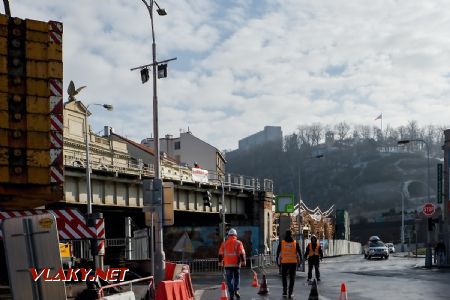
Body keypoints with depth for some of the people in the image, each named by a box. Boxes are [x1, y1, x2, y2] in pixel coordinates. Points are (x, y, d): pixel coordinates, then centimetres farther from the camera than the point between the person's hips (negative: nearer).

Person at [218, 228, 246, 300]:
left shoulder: (224, 243, 6)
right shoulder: (238, 243, 0)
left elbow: (220, 254, 9)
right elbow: (242, 253, -8)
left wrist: (220, 262, 18)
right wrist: (243, 261, -5)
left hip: (227, 264, 1)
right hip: (236, 264, -1)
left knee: (229, 280, 4)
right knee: (237, 278, 16)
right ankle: (236, 290, -2)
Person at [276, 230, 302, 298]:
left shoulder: (281, 243, -1)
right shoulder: (295, 243, 1)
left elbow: (278, 253, 1)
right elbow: (299, 253, 2)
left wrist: (278, 262, 8)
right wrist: (299, 261, 12)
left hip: (284, 263, 0)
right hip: (293, 262, 0)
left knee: (284, 277, 17)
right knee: (292, 278, 9)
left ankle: (285, 291, 8)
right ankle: (290, 293, 4)